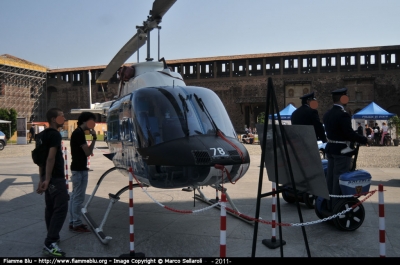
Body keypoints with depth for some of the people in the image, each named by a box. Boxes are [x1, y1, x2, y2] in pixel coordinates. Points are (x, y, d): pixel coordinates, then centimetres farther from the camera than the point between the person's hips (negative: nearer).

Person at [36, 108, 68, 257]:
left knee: (51, 207, 15)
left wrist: (42, 178, 21)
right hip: (55, 177, -10)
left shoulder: (45, 135, 15)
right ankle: (50, 244, -13)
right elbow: (51, 158, -23)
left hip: (49, 177, 10)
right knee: (61, 208, -10)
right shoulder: (55, 134, -14)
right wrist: (47, 179, -26)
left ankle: (52, 238, 26)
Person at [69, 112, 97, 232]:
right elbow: (88, 152, -19)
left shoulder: (77, 132, 14)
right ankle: (77, 224, 5)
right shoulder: (79, 133, -17)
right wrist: (94, 138, -14)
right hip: (80, 169, -10)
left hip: (77, 168, 10)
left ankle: (73, 222, 21)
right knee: (78, 197, -3)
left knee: (74, 197, 14)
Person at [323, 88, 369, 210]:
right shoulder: (343, 115, -19)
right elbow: (350, 134, -21)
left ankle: (329, 204, 23)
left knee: (331, 176, 13)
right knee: (340, 177, -1)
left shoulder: (327, 114, 9)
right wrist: (365, 139, -9)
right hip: (342, 150, -9)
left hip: (330, 148, 9)